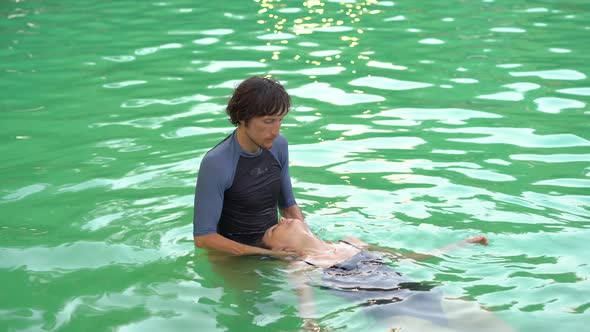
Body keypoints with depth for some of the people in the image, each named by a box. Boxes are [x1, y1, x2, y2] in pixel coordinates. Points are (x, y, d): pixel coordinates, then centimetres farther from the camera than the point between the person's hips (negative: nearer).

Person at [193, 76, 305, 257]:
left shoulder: (278, 145, 1)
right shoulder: (215, 164, -20)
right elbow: (203, 237, -20)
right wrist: (265, 253, -24)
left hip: (274, 246, 5)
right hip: (234, 254, -5)